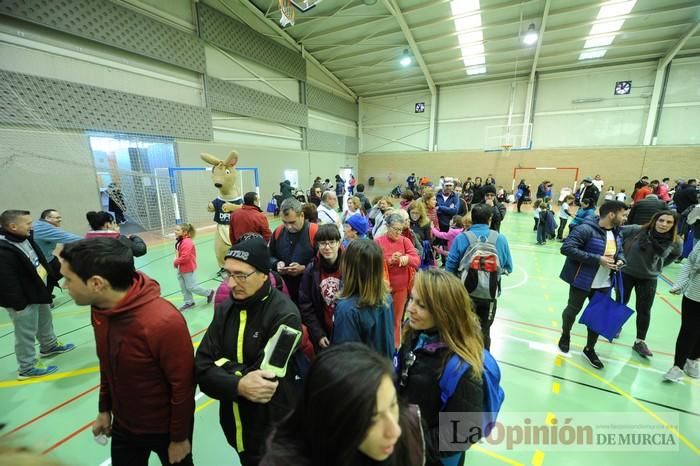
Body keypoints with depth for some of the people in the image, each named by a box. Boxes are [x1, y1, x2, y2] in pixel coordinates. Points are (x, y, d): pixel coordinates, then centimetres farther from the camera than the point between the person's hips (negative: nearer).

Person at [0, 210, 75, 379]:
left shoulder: (25, 238, 2)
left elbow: (39, 262, 16)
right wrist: (18, 303, -20)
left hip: (38, 291, 10)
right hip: (24, 300, -9)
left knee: (45, 321, 26)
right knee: (26, 333, 4)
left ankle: (49, 346, 47)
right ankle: (27, 367, 18)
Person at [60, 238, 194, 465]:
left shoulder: (163, 322, -37)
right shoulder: (100, 308, -12)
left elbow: (183, 385, -25)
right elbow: (107, 364, 4)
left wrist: (179, 438, -13)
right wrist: (104, 410, 12)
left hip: (165, 428, -6)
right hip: (123, 424, 6)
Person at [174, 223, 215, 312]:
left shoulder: (187, 242, -26)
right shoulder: (179, 241, 6)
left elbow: (185, 258, -30)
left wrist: (175, 262, -16)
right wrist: (177, 262, 5)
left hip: (187, 269, -10)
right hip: (181, 269, 10)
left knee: (191, 287, -1)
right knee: (183, 287, 16)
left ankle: (209, 292, 15)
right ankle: (189, 302, 30)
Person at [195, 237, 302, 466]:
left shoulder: (284, 315, -26)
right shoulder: (225, 309, -5)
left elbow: (266, 378, -27)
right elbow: (202, 369, -10)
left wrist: (222, 364, -17)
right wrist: (238, 385, -28)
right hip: (235, 426, 6)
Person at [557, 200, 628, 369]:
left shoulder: (617, 233, 5)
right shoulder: (586, 229, -22)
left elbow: (620, 252, 21)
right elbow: (566, 248, -29)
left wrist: (620, 261, -4)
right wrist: (597, 259, -28)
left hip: (603, 284, 7)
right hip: (582, 281, -7)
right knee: (573, 310, 12)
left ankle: (589, 349, 34)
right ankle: (565, 335, 41)